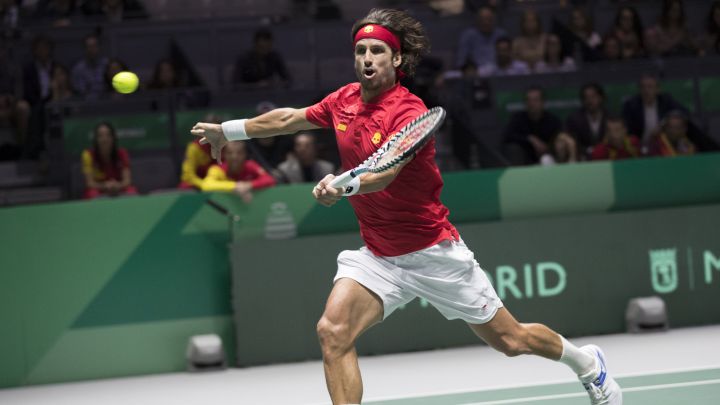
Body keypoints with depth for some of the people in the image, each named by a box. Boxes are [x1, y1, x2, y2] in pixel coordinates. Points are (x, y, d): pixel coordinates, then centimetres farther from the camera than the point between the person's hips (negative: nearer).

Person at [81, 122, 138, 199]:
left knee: (132, 194, -31)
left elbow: (126, 180, -11)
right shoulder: (89, 155, -11)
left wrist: (118, 185, -34)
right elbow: (90, 183, -14)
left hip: (119, 189, 1)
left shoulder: (122, 154, -5)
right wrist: (104, 186, -33)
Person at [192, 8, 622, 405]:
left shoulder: (409, 112, -20)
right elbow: (291, 118, 19)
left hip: (434, 252, -5)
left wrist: (342, 185, -56)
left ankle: (586, 361, 37)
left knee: (511, 340, 5)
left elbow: (383, 173, -37)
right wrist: (229, 129, 25)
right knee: (333, 331, -20)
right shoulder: (345, 100, 1)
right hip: (378, 255, 5)